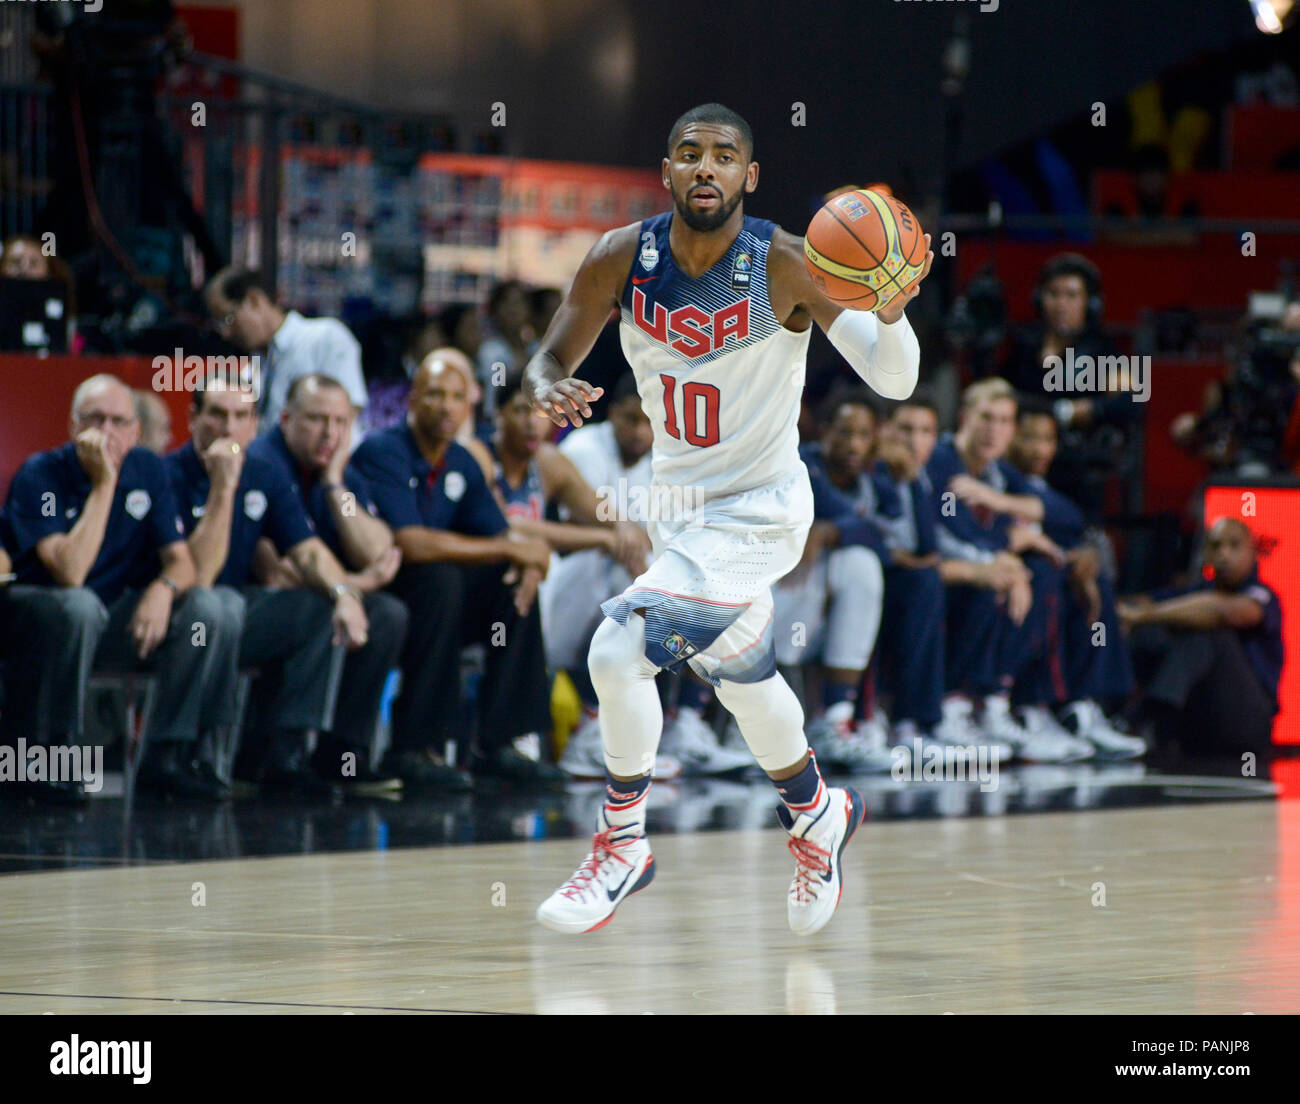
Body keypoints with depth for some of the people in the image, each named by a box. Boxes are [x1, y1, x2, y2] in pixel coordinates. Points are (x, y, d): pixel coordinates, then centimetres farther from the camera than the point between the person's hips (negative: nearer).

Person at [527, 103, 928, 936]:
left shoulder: (785, 265, -23)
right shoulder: (622, 260, -12)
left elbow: (893, 381, -24)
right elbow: (552, 358, -1)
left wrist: (892, 311, -45)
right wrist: (551, 389, -25)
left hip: (757, 509, -6)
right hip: (678, 497, 6)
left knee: (621, 648, -21)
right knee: (738, 671, 24)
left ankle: (622, 847, -2)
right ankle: (818, 814, 50)